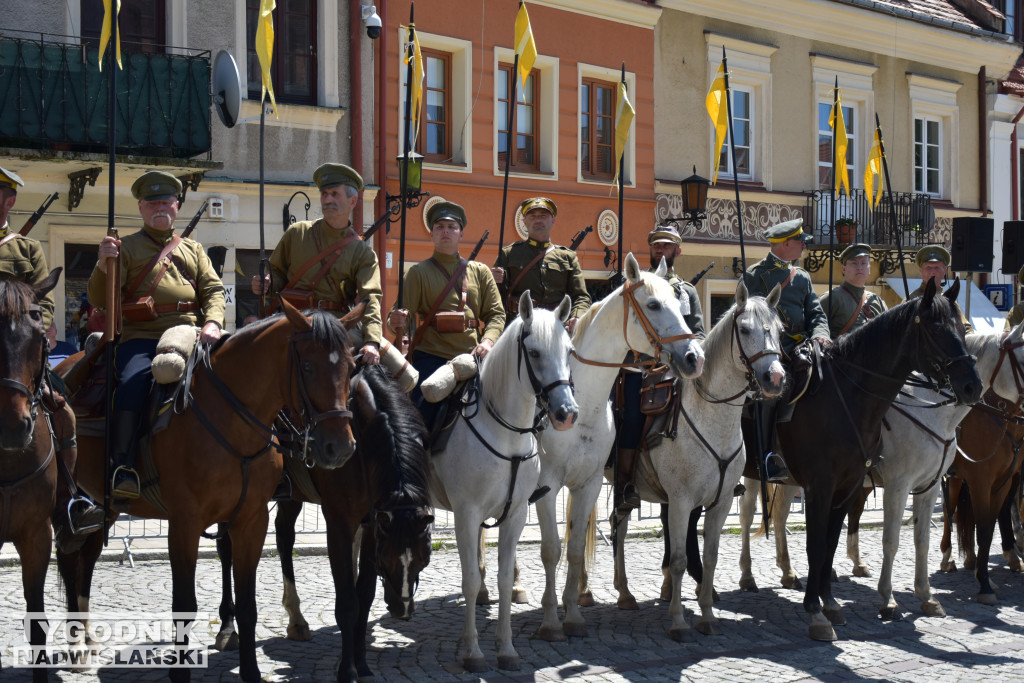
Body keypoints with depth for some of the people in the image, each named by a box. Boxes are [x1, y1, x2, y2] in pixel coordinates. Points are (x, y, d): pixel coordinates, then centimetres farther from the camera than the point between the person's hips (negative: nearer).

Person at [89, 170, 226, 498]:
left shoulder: (193, 250, 25)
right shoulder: (125, 247, 15)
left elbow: (214, 290, 13)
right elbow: (99, 299, 4)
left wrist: (212, 323, -9)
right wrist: (103, 265, -17)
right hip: (141, 339, -3)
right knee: (133, 382, -33)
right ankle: (123, 467, -31)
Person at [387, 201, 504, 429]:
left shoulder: (480, 272, 14)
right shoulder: (418, 273, 7)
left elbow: (496, 314, 9)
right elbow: (403, 313, 1)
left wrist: (487, 341, -10)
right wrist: (397, 323, -24)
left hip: (470, 356, 2)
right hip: (430, 356, -2)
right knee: (423, 422, -10)